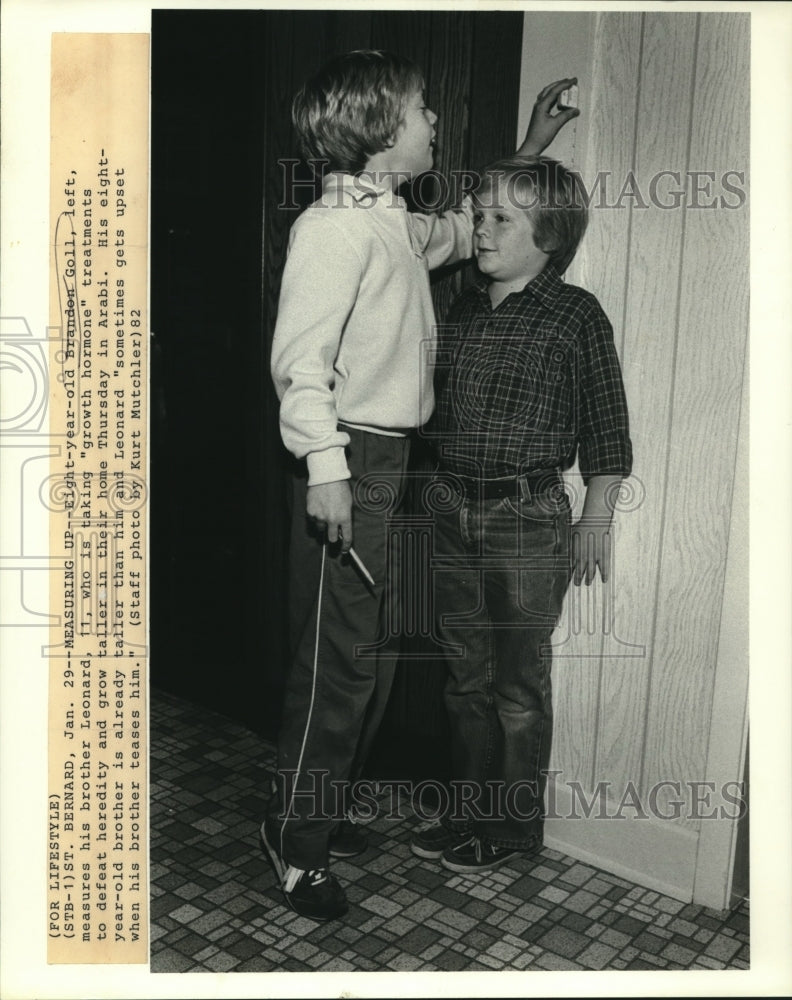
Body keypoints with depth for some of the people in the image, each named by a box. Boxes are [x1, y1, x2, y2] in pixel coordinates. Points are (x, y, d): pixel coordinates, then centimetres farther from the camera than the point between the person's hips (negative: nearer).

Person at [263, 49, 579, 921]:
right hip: (351, 465, -10)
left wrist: (530, 150, 35)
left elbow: (465, 229, 37)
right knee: (338, 661, -2)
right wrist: (325, 468, -24)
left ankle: (318, 812, 32)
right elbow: (300, 356, -19)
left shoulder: (397, 224, 16)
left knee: (373, 655, 15)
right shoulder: (335, 223, -13)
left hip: (392, 463, 10)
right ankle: (296, 845, 16)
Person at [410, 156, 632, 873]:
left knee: (520, 683, 6)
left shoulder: (576, 315, -5)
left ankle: (517, 824, 24)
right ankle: (469, 811, 31)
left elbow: (606, 429, -4)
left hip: (529, 517, -5)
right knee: (467, 675, 14)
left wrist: (596, 521, -6)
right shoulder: (463, 308, 10)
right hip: (452, 510, 6)